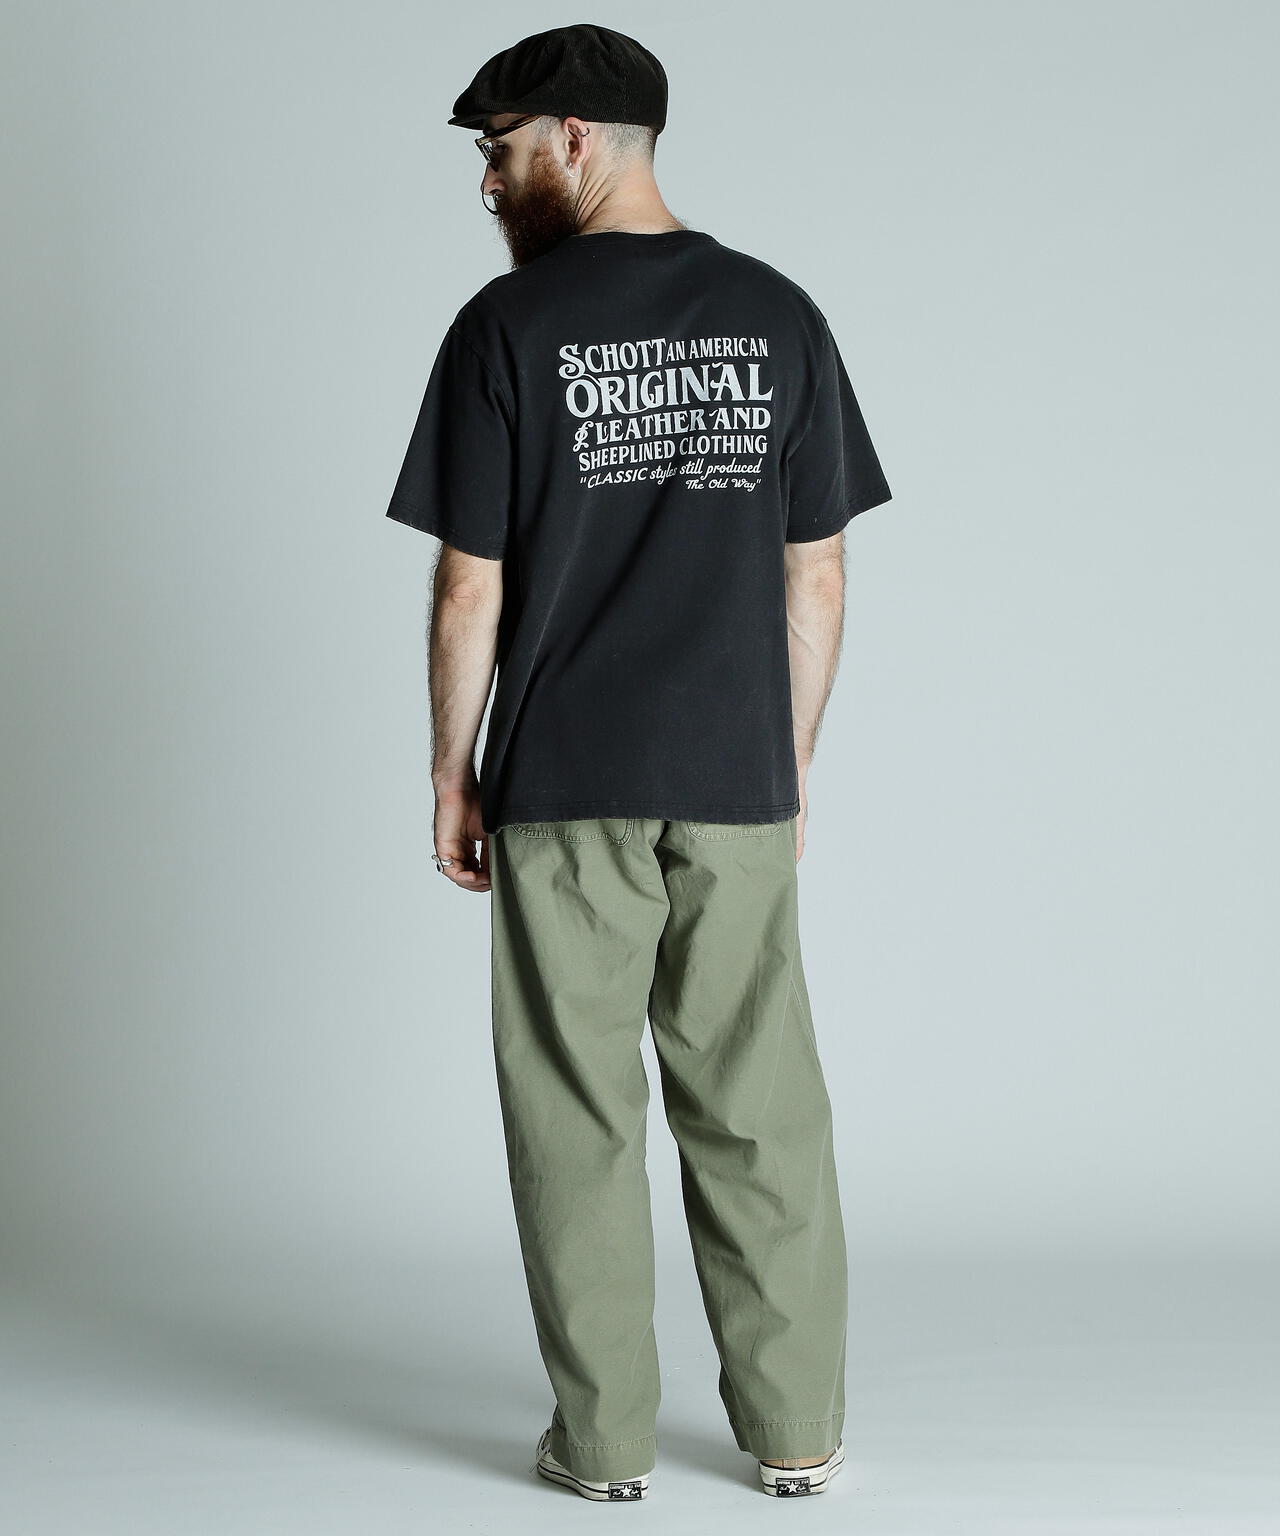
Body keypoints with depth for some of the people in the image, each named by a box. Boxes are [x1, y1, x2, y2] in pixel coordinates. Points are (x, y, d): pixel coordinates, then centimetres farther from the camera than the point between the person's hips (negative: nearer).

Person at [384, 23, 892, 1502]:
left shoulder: (508, 326, -5)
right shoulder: (778, 316, 5)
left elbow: (469, 585, -6)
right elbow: (817, 574, 6)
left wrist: (452, 775, 4)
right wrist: (791, 762, 14)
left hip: (562, 788, -3)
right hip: (738, 781, 3)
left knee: (577, 1116, 7)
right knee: (756, 1110, 10)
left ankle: (603, 1437, 13)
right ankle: (796, 1433, 17)